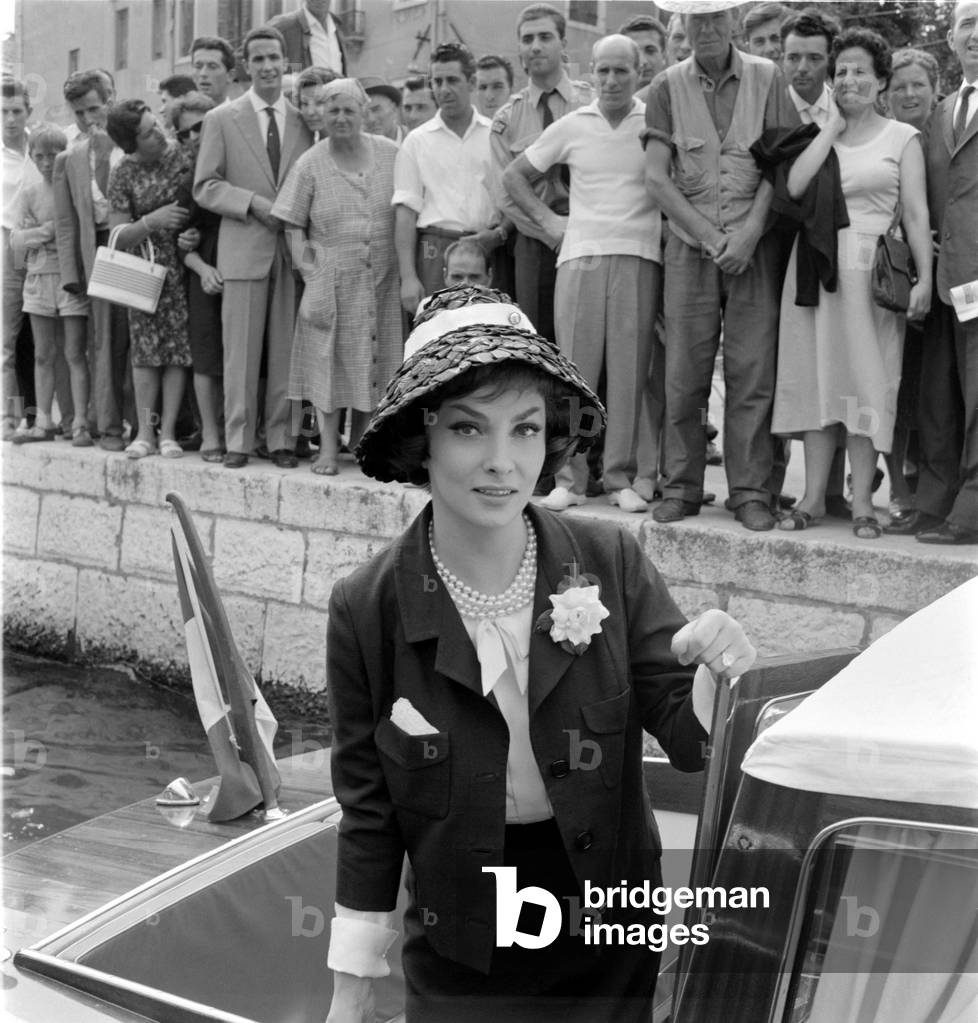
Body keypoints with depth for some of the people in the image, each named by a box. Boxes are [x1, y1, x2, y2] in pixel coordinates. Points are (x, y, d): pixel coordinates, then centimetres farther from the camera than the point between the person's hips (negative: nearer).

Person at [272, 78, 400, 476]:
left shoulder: (391, 155, 4)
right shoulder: (309, 165, 0)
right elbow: (292, 227, 2)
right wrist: (310, 272, -9)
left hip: (381, 280, 2)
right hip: (331, 279, -2)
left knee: (373, 362, 6)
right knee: (329, 360, 0)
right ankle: (328, 448, 7)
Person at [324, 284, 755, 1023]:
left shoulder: (611, 563, -14)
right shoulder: (368, 609, -15)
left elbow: (686, 738, -11)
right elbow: (368, 810, -5)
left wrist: (715, 673, -33)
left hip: (612, 942, 2)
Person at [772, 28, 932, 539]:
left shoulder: (902, 138, 6)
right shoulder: (819, 134, 13)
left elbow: (916, 213, 0)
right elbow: (794, 186, -5)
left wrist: (925, 278, -10)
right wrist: (833, 126, 0)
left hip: (870, 267, -3)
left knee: (866, 378, -4)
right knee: (816, 375, 3)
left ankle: (862, 502, 1)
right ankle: (813, 497, 8)